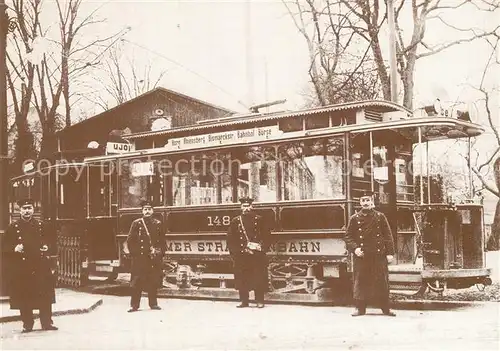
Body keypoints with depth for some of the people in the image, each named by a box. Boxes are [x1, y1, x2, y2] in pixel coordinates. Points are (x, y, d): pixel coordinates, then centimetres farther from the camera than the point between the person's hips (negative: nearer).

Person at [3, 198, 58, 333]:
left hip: (40, 265, 2)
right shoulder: (13, 227, 2)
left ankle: (47, 322, 11)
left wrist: (46, 247, -1)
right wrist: (15, 249, -15)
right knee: (24, 297, 1)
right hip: (21, 267, -2)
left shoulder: (40, 225, 10)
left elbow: (47, 241, 19)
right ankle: (27, 324, 13)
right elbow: (5, 246, 3)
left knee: (45, 295, 1)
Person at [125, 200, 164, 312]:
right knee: (137, 282, -2)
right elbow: (130, 241, 1)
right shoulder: (136, 223, 2)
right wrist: (135, 253, -5)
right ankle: (134, 305, 3)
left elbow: (162, 242, 12)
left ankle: (153, 303, 17)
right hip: (140, 258, -2)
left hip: (154, 258, 2)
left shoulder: (158, 224, 9)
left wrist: (159, 252, 0)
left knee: (154, 282, 6)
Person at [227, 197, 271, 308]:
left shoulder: (259, 220, 5)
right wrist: (234, 253, -3)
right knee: (242, 278, 3)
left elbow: (267, 235, 5)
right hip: (241, 255, 1)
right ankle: (244, 301, 13)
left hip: (257, 255, -1)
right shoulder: (235, 221, 7)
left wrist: (262, 247, -6)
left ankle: (259, 301, 7)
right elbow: (230, 239, 5)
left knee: (258, 278, -1)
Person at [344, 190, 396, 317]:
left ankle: (385, 308, 13)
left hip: (379, 256, 0)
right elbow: (348, 237, 7)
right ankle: (360, 308, 11)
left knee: (382, 282, 3)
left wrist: (390, 253, -1)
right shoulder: (354, 219, 6)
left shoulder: (380, 217, 6)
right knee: (361, 282, 1)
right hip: (361, 257, 0)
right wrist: (355, 248, -10)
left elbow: (388, 236, 6)